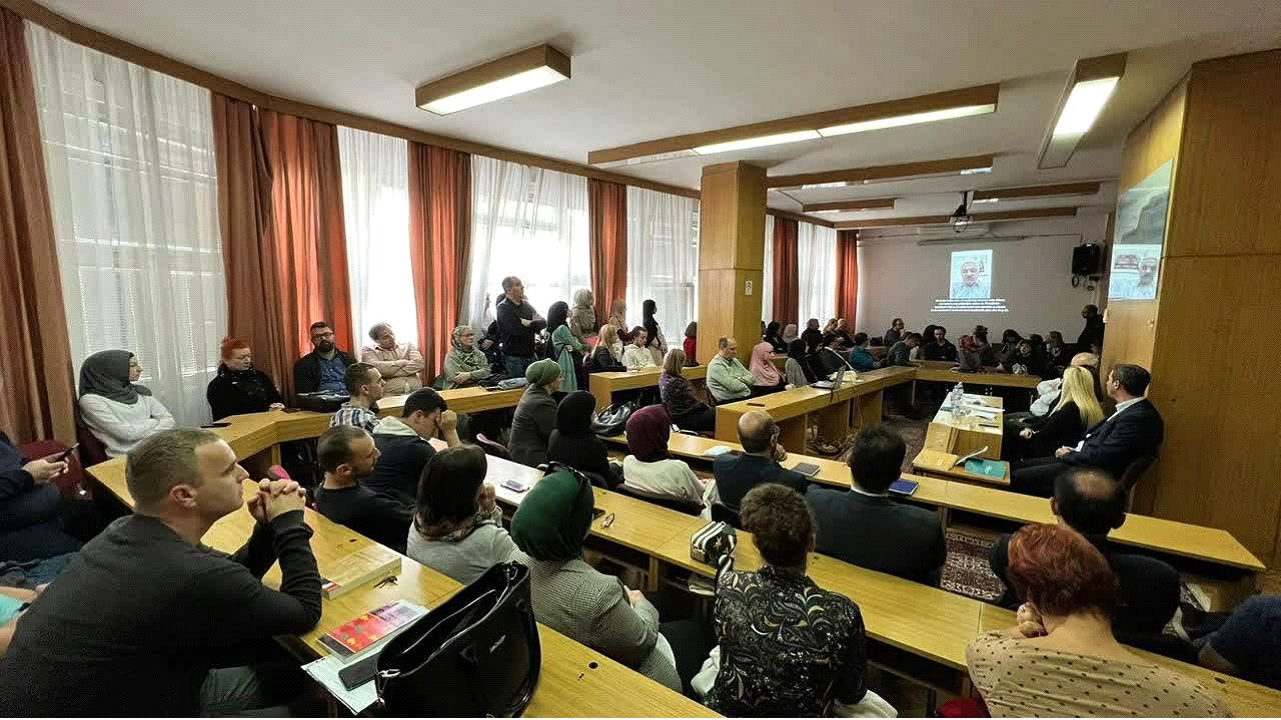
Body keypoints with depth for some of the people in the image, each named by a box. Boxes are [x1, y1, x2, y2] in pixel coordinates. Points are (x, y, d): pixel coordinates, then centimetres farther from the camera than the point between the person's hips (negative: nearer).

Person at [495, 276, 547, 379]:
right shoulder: (503, 307, -9)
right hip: (514, 356, -6)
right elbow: (517, 330, -22)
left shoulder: (525, 305, 13)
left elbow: (544, 323, 4)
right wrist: (535, 325, -5)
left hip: (530, 354, 6)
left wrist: (529, 323, -15)